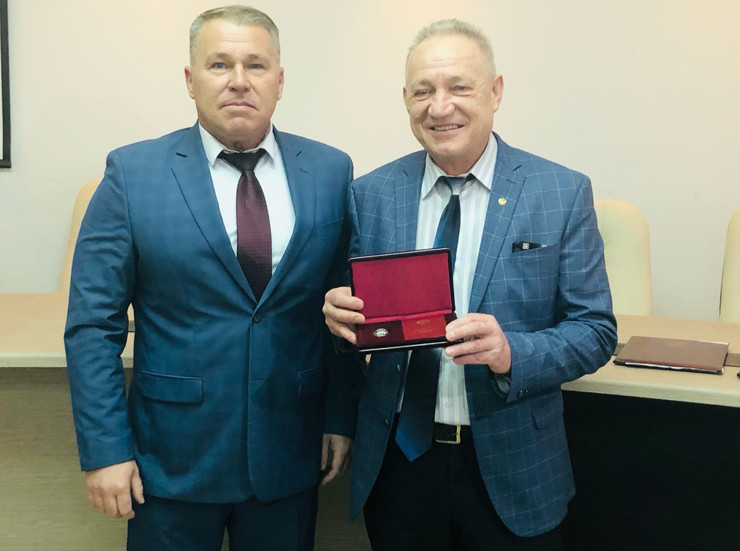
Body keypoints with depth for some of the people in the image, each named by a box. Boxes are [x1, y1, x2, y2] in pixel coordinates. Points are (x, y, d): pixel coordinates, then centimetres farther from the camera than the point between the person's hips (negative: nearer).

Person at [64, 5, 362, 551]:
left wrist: (342, 417, 2)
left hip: (290, 457, 2)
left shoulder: (330, 172, 1)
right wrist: (104, 449, -9)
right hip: (172, 461, -1)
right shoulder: (132, 173, -5)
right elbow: (93, 324, -6)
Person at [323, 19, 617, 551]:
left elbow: (595, 331, -6)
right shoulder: (370, 194, 0)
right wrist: (339, 311, -17)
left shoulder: (563, 193, -6)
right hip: (396, 460, 2)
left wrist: (512, 353, -24)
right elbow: (356, 317, 7)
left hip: (510, 468, -1)